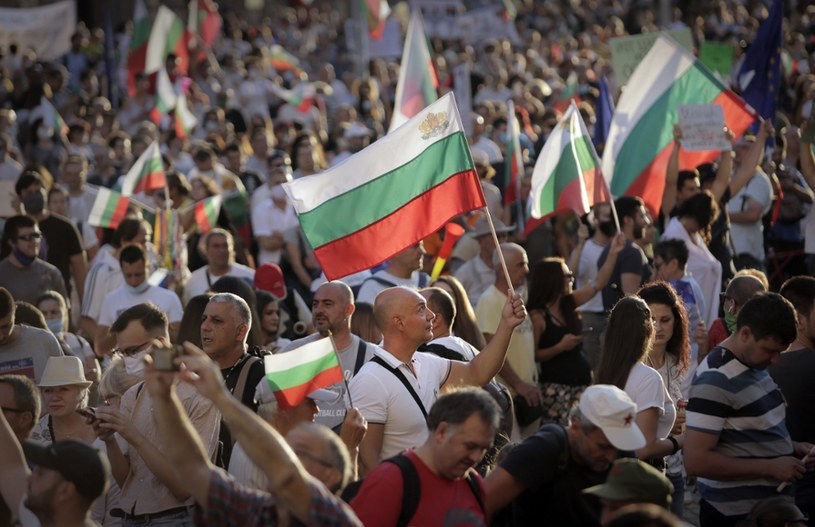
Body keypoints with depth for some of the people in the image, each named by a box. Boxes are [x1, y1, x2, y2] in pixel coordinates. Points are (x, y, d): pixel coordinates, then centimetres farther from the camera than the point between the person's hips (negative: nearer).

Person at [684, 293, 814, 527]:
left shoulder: (755, 364, 7)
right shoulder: (715, 381, -20)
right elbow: (696, 461, -26)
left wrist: (792, 447, 4)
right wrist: (769, 468, -22)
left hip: (771, 506, 9)